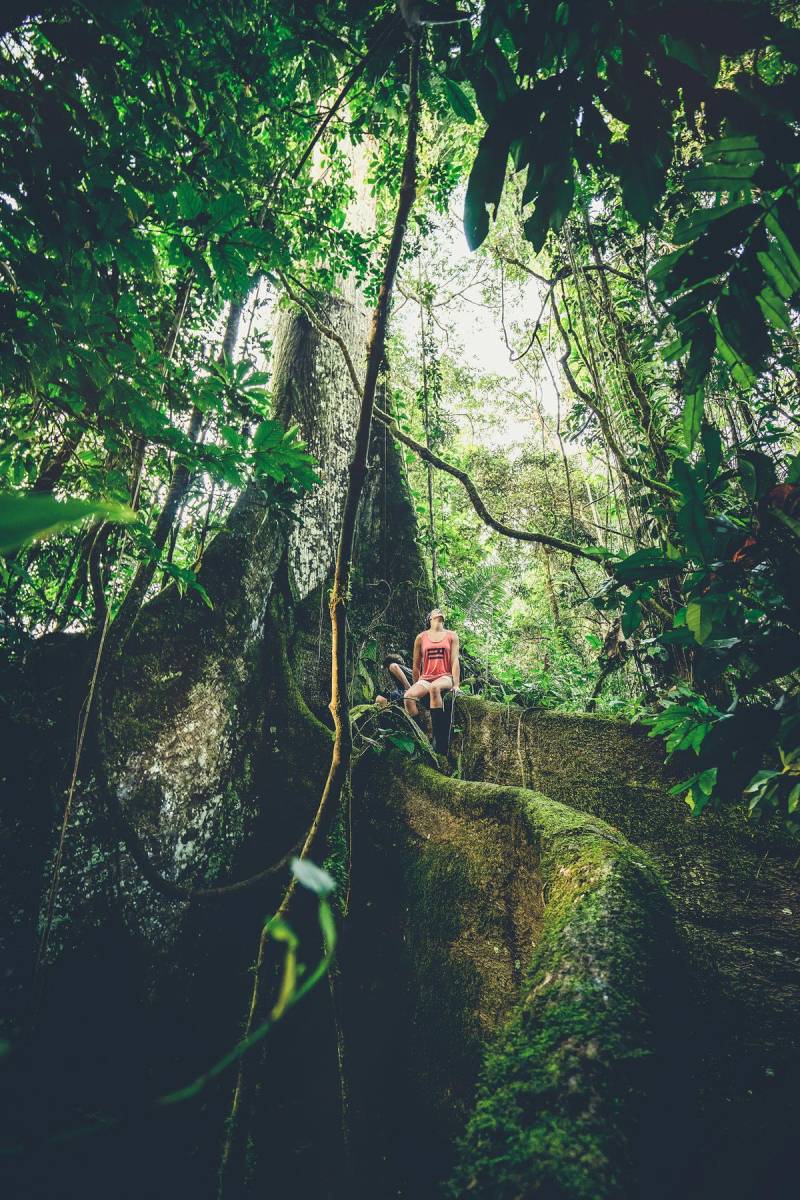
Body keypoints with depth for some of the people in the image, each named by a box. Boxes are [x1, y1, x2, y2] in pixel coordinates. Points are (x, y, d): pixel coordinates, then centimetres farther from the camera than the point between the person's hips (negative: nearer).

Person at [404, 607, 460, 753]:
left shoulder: (451, 635, 10)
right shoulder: (421, 637, 12)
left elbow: (455, 661, 2)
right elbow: (416, 665, 17)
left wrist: (456, 684, -6)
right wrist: (417, 686, 16)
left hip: (445, 678, -2)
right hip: (426, 678, 2)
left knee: (434, 688, -39)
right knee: (408, 696, -30)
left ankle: (440, 735, -37)